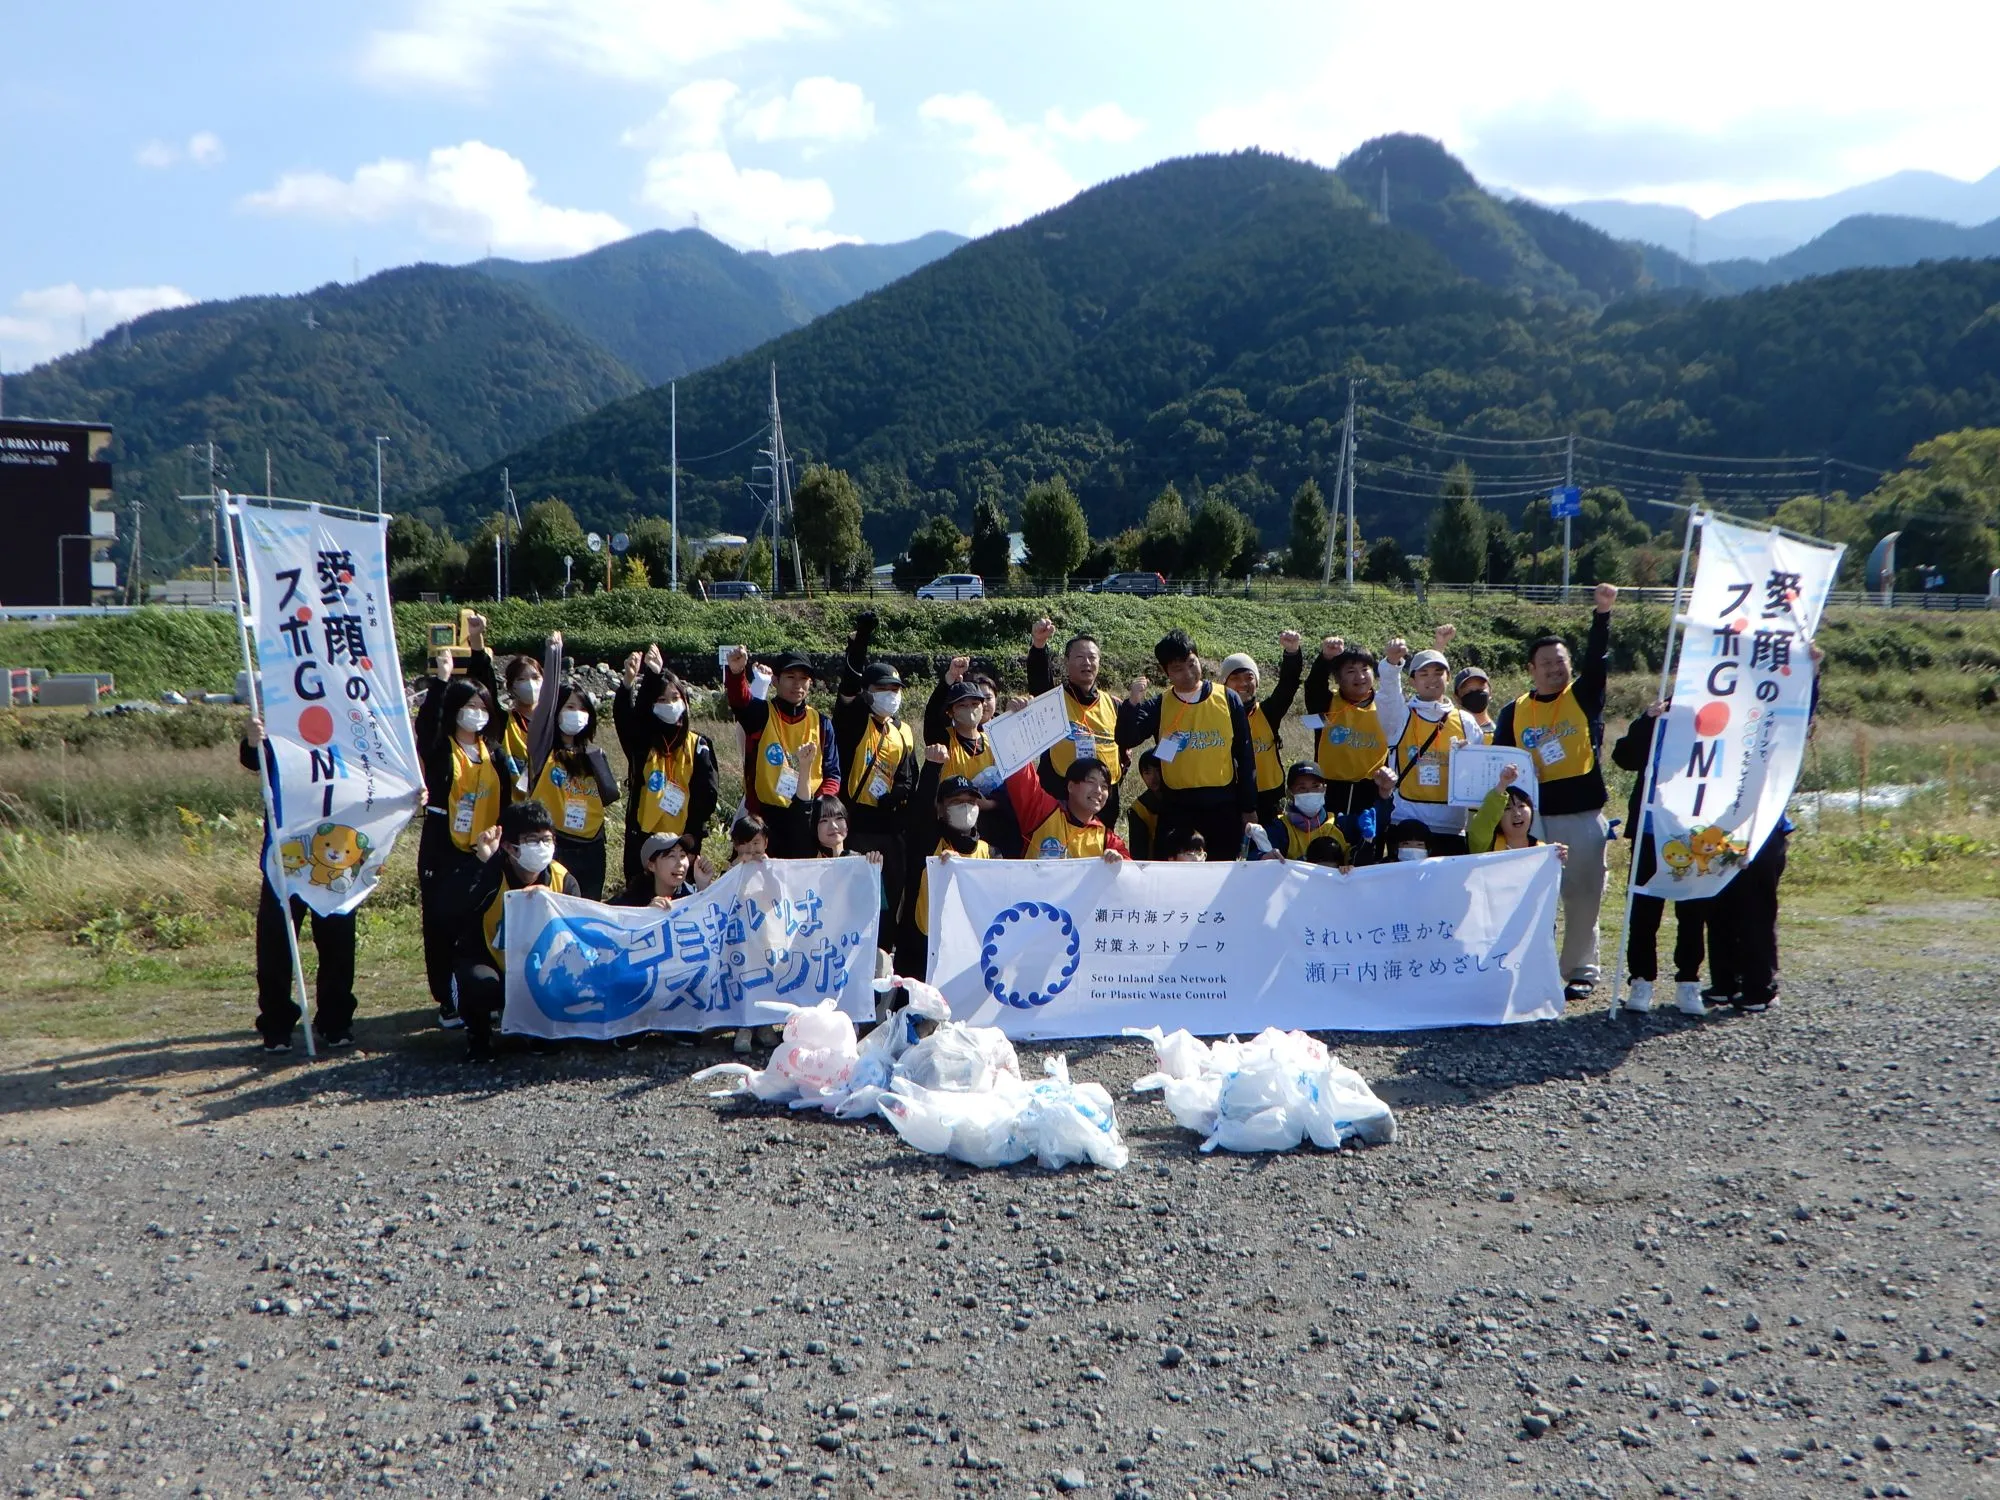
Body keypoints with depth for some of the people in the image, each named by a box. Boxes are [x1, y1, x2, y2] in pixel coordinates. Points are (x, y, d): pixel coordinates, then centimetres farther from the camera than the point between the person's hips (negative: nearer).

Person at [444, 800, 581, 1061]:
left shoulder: (564, 881, -9)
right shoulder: (490, 875, -20)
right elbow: (453, 907, -40)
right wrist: (480, 860, -45)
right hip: (486, 962, -3)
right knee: (481, 984, -38)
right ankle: (478, 1033, -1)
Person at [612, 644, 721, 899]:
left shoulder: (698, 745, 5)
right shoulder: (641, 741, 4)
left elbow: (707, 793, 0)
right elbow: (623, 715, -16)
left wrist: (692, 834, -9)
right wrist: (629, 681, -33)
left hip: (683, 840, 0)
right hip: (642, 839, 0)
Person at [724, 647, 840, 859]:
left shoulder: (821, 723, 8)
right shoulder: (761, 713, -1)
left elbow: (832, 774, 10)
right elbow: (739, 697, -23)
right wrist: (736, 672, -45)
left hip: (807, 819, 3)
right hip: (763, 816, -3)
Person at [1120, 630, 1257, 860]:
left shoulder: (1228, 700, 2)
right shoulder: (1159, 706, 2)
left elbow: (1244, 756, 5)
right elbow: (1126, 739, -10)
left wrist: (1249, 807, 4)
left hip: (1223, 806, 0)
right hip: (1177, 807, 0)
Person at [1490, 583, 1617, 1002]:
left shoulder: (1583, 697, 4)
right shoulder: (1515, 712, 8)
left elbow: (1597, 659, -12)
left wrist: (1602, 614, -23)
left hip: (1584, 816, -1)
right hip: (1534, 817, 1)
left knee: (1583, 897, 4)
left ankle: (1580, 972, 15)